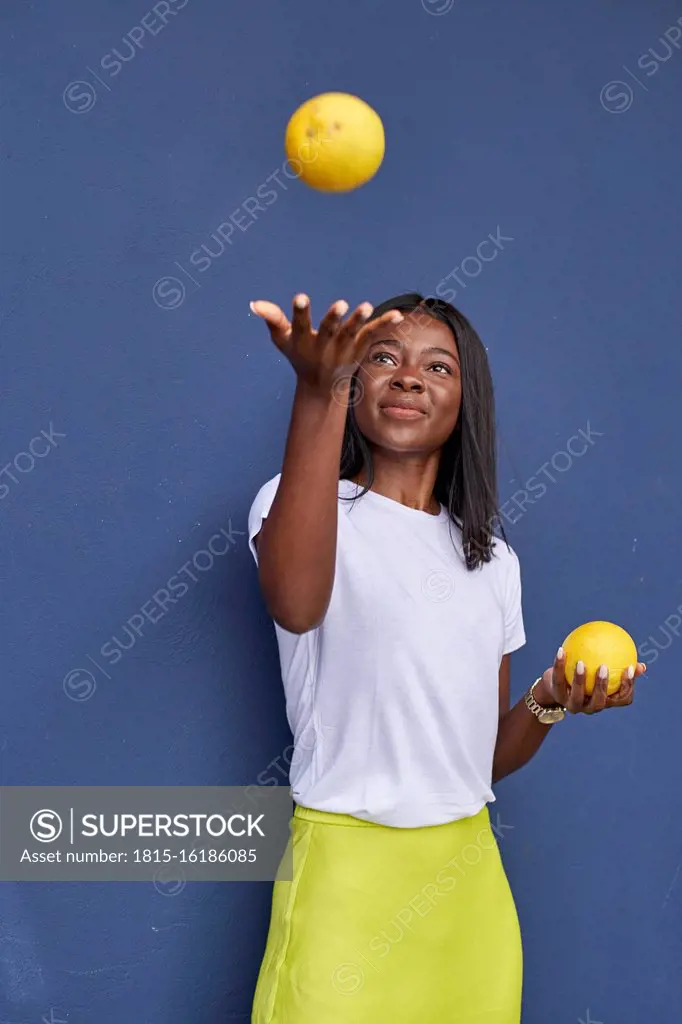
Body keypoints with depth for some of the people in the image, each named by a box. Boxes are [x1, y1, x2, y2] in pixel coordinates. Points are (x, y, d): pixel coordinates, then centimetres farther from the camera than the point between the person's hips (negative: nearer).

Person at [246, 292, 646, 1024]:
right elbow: (297, 605, -32)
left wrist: (550, 704, -8)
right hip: (347, 867, -5)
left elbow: (487, 757, 12)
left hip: (470, 874, 5)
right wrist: (319, 393, -41)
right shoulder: (298, 498, -6)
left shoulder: (491, 555, 11)